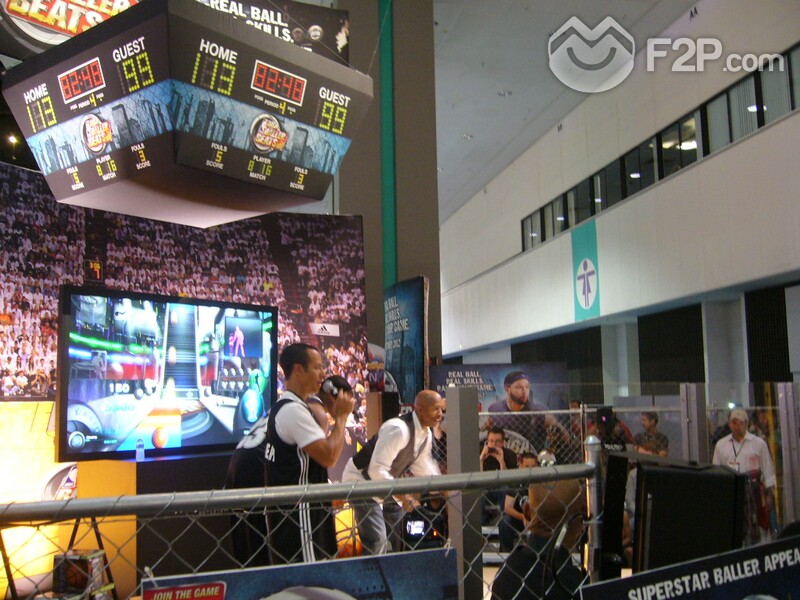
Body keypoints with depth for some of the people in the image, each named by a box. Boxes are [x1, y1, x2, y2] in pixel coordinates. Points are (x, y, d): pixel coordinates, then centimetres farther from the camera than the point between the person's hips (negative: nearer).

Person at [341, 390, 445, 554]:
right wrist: (401, 495, -38)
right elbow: (377, 470, -35)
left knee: (401, 534, 12)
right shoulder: (398, 429, -32)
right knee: (377, 541, -17)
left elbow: (422, 466, 13)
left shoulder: (426, 434, -1)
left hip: (386, 484, 9)